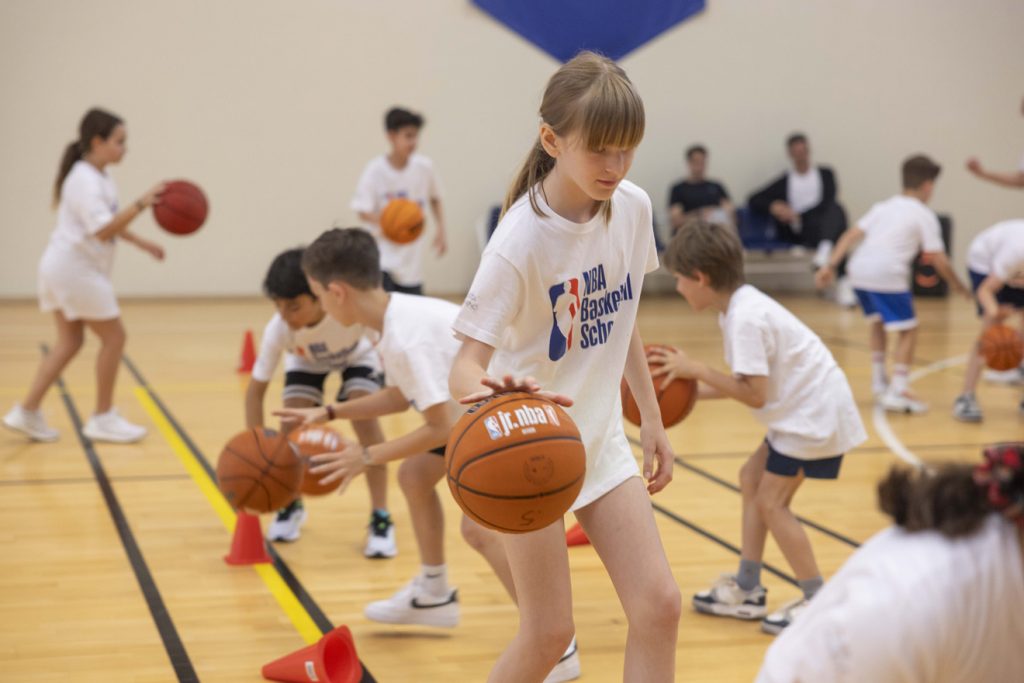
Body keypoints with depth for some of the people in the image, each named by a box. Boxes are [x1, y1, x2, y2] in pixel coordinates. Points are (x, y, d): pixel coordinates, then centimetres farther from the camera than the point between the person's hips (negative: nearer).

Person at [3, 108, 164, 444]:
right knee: (113, 337, -2)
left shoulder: (101, 178, 11)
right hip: (75, 268, -10)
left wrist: (142, 243, 18)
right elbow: (103, 230, -29)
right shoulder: (85, 180, -19)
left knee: (70, 341, 12)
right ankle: (103, 418, 6)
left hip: (64, 268, 10)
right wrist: (141, 204, -35)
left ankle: (27, 412, 12)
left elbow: (109, 222, 25)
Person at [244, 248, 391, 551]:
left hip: (357, 357, -2)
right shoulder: (278, 329, -36)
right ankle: (291, 506, 10)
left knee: (365, 419, -23)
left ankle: (380, 518, -10)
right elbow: (256, 390, -25)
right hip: (306, 361, 2)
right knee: (292, 422, -17)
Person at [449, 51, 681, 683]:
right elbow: (467, 363, -27)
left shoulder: (634, 207, -6)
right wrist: (486, 390, -50)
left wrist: (653, 418, 12)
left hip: (601, 435, 6)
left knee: (659, 606, -3)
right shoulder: (521, 240, -24)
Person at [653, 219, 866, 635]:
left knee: (770, 502, -6)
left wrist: (696, 370, -20)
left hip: (816, 413, -10)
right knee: (751, 480, 15)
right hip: (804, 409, 10)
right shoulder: (740, 308, 7)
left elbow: (755, 395, -24)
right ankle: (746, 590, 21)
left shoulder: (746, 318, -23)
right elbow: (748, 382, 8)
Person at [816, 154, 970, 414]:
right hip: (887, 275, -6)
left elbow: (851, 236, 14)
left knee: (878, 322, 29)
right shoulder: (924, 215, 8)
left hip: (859, 271, 6)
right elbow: (939, 261, 3)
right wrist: (959, 286, 17)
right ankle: (898, 391, -5)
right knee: (908, 331, 5)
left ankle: (879, 381, 32)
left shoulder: (883, 206, 25)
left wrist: (830, 266, 9)